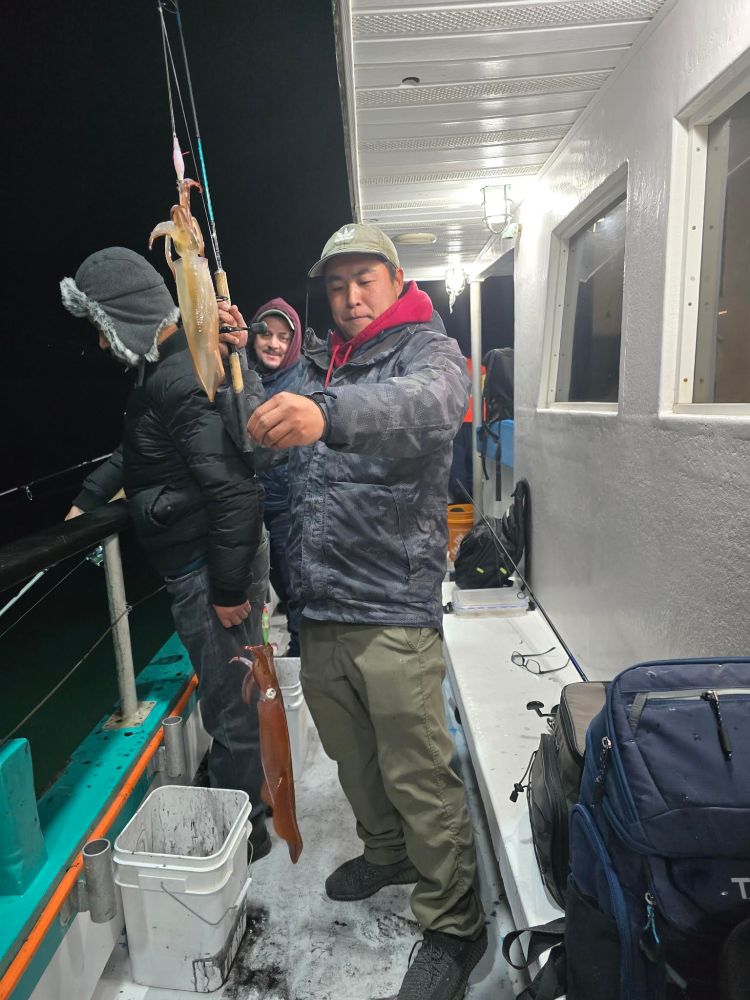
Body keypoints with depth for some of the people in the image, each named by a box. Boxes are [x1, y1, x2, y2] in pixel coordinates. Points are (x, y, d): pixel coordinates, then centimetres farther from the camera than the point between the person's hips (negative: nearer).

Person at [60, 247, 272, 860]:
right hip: (207, 559, 10)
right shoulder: (166, 367, 13)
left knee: (229, 702, 7)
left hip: (210, 566, -10)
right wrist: (87, 499, 30)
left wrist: (228, 586, -23)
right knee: (233, 692, 24)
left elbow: (232, 487, -29)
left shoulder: (182, 380, -21)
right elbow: (136, 453, 28)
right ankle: (245, 800, 45)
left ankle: (241, 830, 29)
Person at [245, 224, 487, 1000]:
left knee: (418, 776, 3)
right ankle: (385, 852, 47)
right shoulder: (315, 365, 17)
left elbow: (431, 403, -30)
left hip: (392, 612, -6)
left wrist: (329, 414, -49)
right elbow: (260, 437, 20)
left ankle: (453, 924, 27)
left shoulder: (427, 348, -5)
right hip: (319, 610, 7)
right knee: (351, 755, 22)